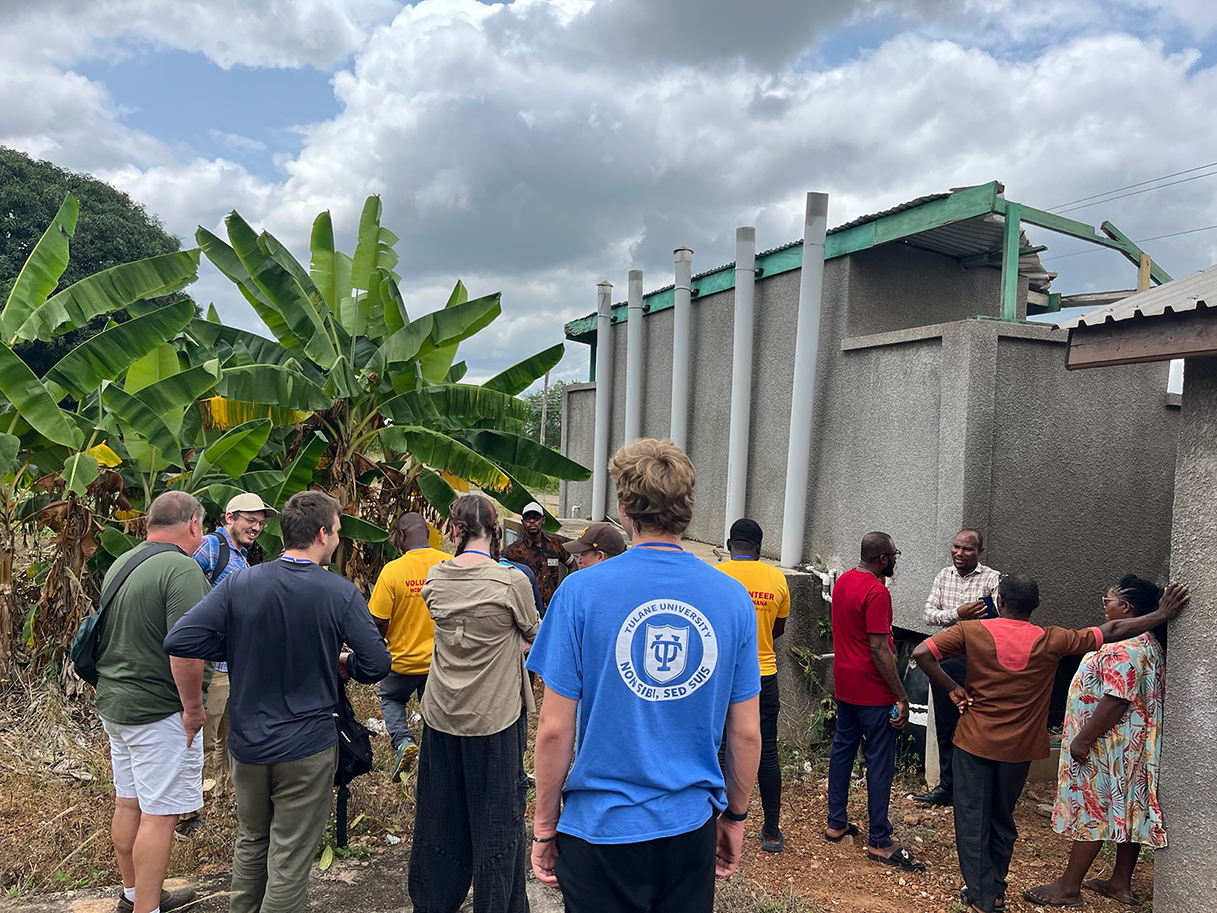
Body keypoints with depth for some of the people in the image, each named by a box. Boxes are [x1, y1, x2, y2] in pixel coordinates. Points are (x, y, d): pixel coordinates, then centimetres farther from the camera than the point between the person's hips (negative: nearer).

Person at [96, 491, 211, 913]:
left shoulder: (120, 563, 8)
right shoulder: (182, 569, -21)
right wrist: (193, 708, -18)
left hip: (113, 703, 9)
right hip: (158, 712, -9)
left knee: (128, 803, 20)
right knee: (159, 814, 1)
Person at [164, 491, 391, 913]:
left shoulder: (238, 584, -8)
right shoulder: (340, 593, -16)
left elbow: (178, 641, -11)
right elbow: (377, 663, -15)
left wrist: (240, 648, 1)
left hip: (247, 742, 4)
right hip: (307, 747, -4)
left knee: (251, 839, 26)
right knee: (291, 858, 9)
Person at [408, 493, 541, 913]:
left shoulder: (435, 577, -5)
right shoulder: (511, 580, -18)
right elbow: (534, 636, -4)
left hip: (441, 713, 4)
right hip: (495, 717, -4)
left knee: (441, 813, 20)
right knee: (498, 818, 11)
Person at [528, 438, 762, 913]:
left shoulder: (581, 591, -14)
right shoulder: (733, 598, -6)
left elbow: (554, 729, -12)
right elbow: (746, 733, 0)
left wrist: (545, 824, 2)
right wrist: (736, 815, 14)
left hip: (602, 825, -2)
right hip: (692, 825, 3)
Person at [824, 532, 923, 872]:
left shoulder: (843, 580, 7)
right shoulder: (876, 592, -21)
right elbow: (879, 649, -22)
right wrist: (901, 696, -18)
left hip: (844, 684, 9)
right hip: (873, 691, -9)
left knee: (842, 749, 16)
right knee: (880, 762, -1)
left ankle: (836, 823, 25)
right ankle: (879, 842, 7)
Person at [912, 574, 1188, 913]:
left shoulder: (972, 630, -13)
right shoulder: (1051, 641, -8)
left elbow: (921, 653, -22)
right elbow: (1111, 632, -3)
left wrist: (953, 689, -11)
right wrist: (1162, 615, 6)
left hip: (975, 741, -2)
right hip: (1018, 748, 3)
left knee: (972, 817, 10)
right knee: (1002, 817, 20)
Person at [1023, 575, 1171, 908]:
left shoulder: (1125, 649, -23)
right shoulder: (1149, 644, 11)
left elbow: (1116, 702, -27)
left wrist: (1083, 739, -21)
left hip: (1110, 743, -10)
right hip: (1134, 744, 10)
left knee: (1091, 810, -3)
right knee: (1127, 809, 16)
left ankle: (1069, 887, 6)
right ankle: (1121, 883, 27)